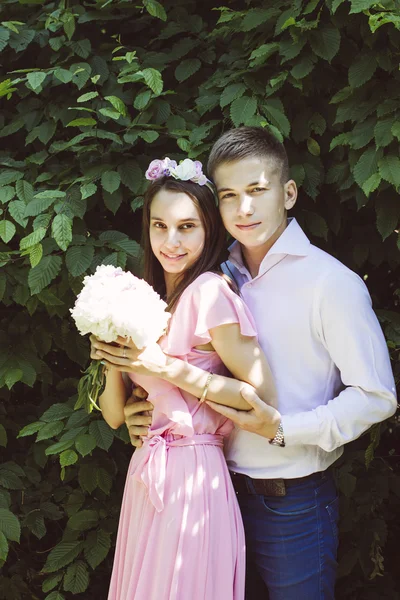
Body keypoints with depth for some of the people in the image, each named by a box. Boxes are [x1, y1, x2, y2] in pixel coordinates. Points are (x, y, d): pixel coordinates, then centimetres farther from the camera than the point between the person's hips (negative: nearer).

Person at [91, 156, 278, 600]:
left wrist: (168, 368, -17)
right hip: (146, 478, 7)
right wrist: (112, 360, -9)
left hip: (191, 477, -7)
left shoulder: (210, 292, -11)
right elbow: (115, 416, 10)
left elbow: (264, 395, -17)